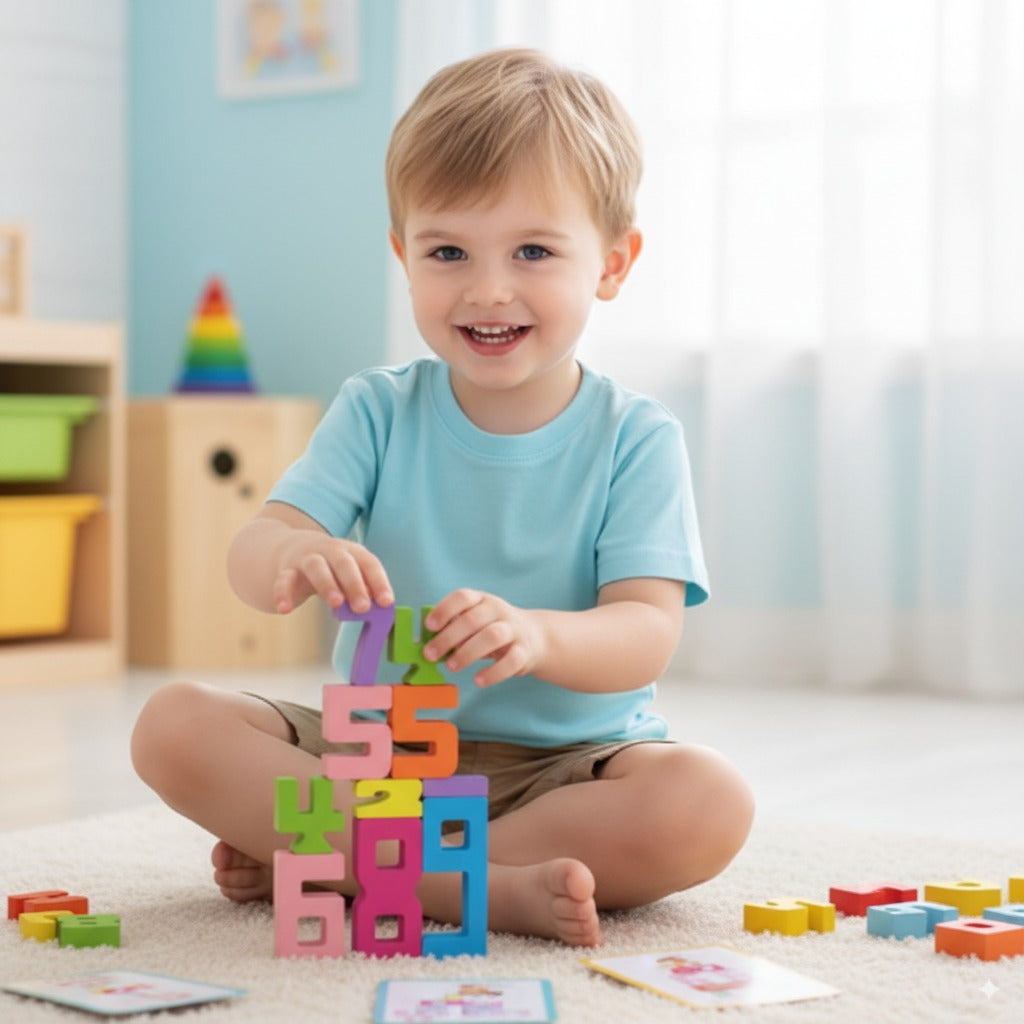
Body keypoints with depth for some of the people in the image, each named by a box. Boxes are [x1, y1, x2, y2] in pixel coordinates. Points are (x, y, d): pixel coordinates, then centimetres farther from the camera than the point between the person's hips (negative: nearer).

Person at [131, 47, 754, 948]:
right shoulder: (378, 412, 1)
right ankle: (484, 887, -28)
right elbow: (251, 553, -10)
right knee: (174, 726, -20)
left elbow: (649, 631, -15)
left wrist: (533, 635, -38)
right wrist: (291, 557, -37)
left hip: (566, 763, -1)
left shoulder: (635, 439, -4)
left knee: (709, 804, -31)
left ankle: (332, 859, -24)